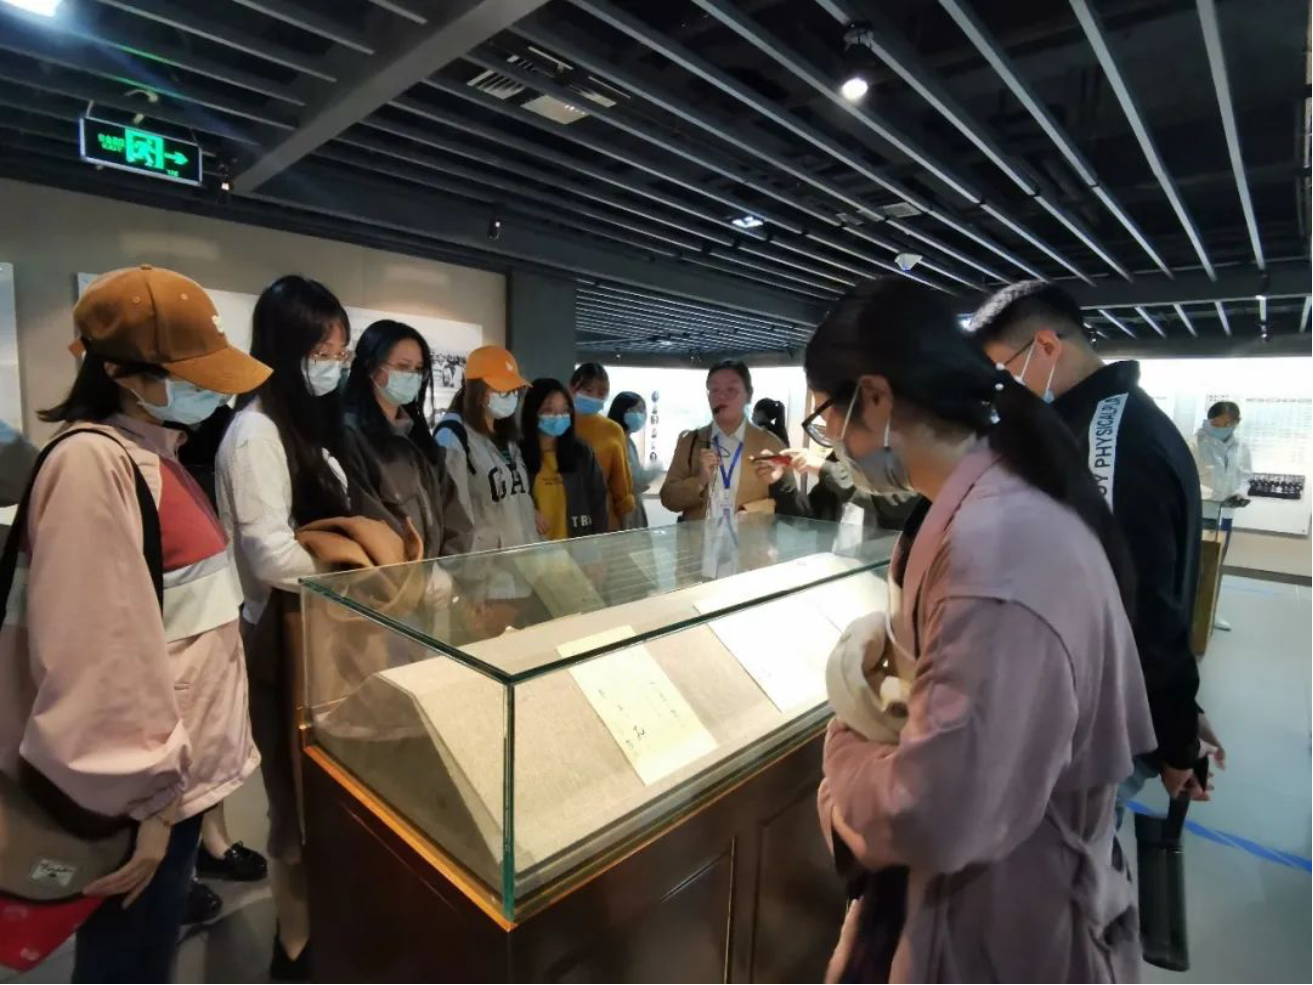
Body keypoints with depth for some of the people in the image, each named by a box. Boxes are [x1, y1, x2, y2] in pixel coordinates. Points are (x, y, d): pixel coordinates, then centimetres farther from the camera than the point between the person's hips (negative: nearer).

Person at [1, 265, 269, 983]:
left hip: (175, 758, 9)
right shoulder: (91, 464, -21)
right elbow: (96, 649, -24)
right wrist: (138, 796, -18)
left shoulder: (153, 452, 9)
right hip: (139, 782, -9)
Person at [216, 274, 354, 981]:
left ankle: (324, 917, 37)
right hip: (286, 636, -8)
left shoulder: (309, 424, 12)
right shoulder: (256, 433, -17)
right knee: (301, 796, 8)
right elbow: (272, 555, -24)